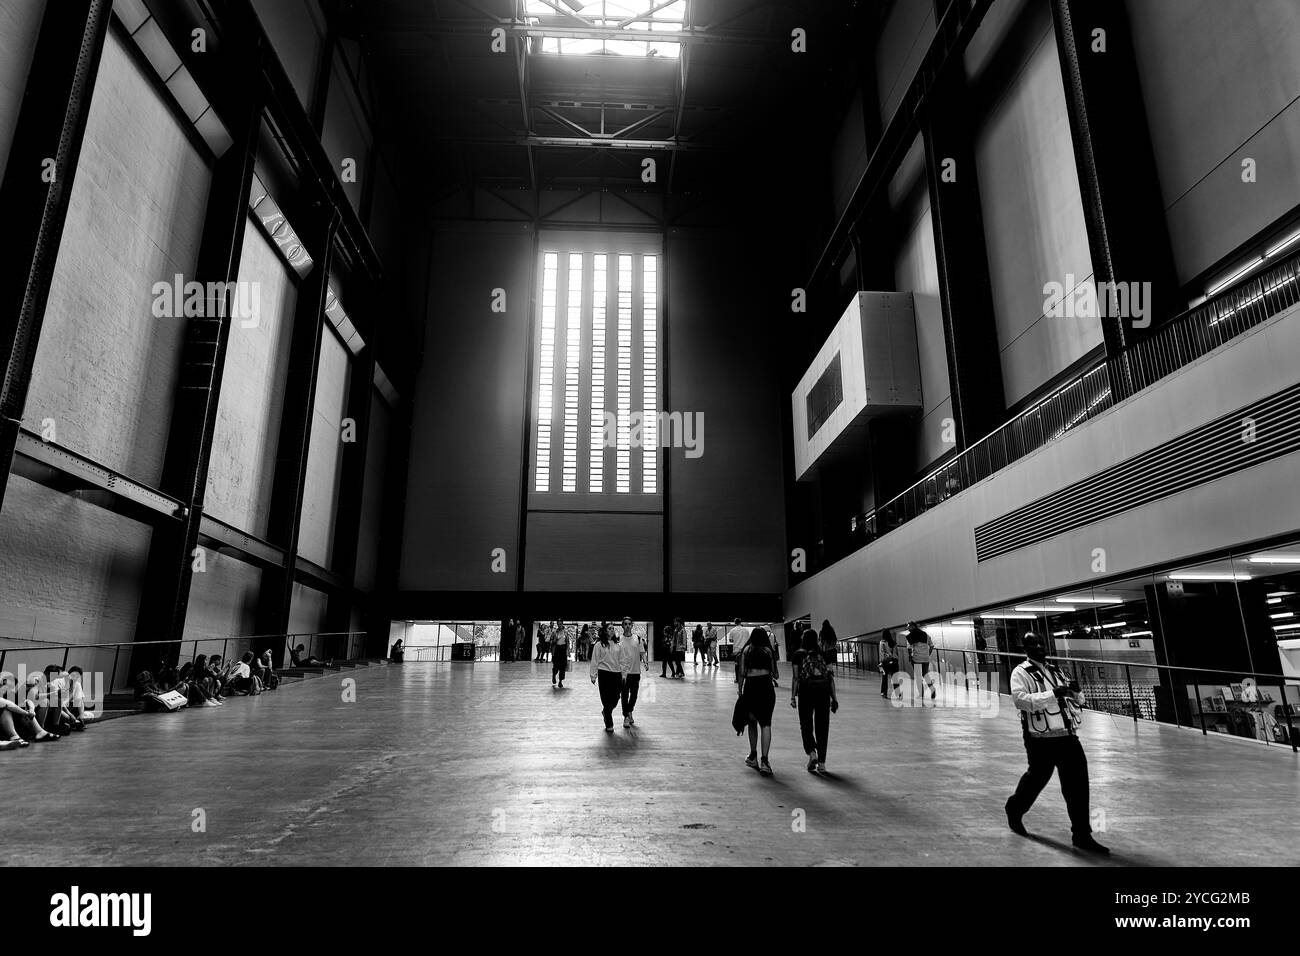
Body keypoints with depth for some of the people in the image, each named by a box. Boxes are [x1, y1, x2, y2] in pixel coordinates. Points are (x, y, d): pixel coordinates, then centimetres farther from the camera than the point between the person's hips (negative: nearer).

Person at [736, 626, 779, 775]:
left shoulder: (746, 650, 8)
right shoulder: (768, 651, 7)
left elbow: (741, 672, 2)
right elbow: (776, 675, 7)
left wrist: (740, 689, 10)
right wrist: (775, 675, 28)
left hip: (750, 686, 1)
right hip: (766, 686, -1)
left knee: (752, 722, 18)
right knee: (765, 723, -3)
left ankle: (753, 756, 27)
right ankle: (764, 760, -14)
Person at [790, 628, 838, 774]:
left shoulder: (798, 655, 8)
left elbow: (795, 677, -1)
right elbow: (831, 677, 10)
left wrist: (793, 696, 0)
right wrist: (834, 698, 13)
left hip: (806, 689, -3)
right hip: (824, 689, 3)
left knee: (806, 725, 10)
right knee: (822, 726, 9)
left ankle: (811, 752, -12)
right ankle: (821, 763, 10)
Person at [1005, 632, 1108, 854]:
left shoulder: (1055, 670, 14)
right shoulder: (1021, 673, -8)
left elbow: (1077, 701, 21)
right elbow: (1020, 700, -23)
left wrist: (1076, 691, -3)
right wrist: (1052, 694, -28)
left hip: (1067, 736, 5)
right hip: (1041, 739, -5)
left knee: (1077, 782, -1)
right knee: (1037, 777, 8)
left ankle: (1081, 834, 8)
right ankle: (1014, 809, 36)